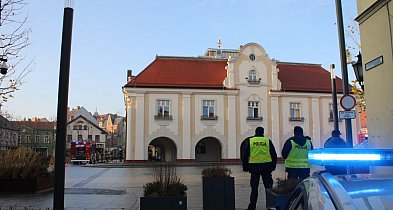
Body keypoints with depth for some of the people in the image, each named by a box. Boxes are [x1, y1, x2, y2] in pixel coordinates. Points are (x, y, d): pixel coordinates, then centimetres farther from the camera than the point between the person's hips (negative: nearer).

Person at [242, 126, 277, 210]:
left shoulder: (249, 141, 1)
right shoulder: (268, 141, 2)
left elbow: (245, 155, 1)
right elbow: (274, 155, 6)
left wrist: (245, 167, 8)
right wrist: (273, 166, 15)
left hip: (254, 166, 0)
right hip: (266, 166, 0)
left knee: (254, 187, 7)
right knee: (268, 186, 9)